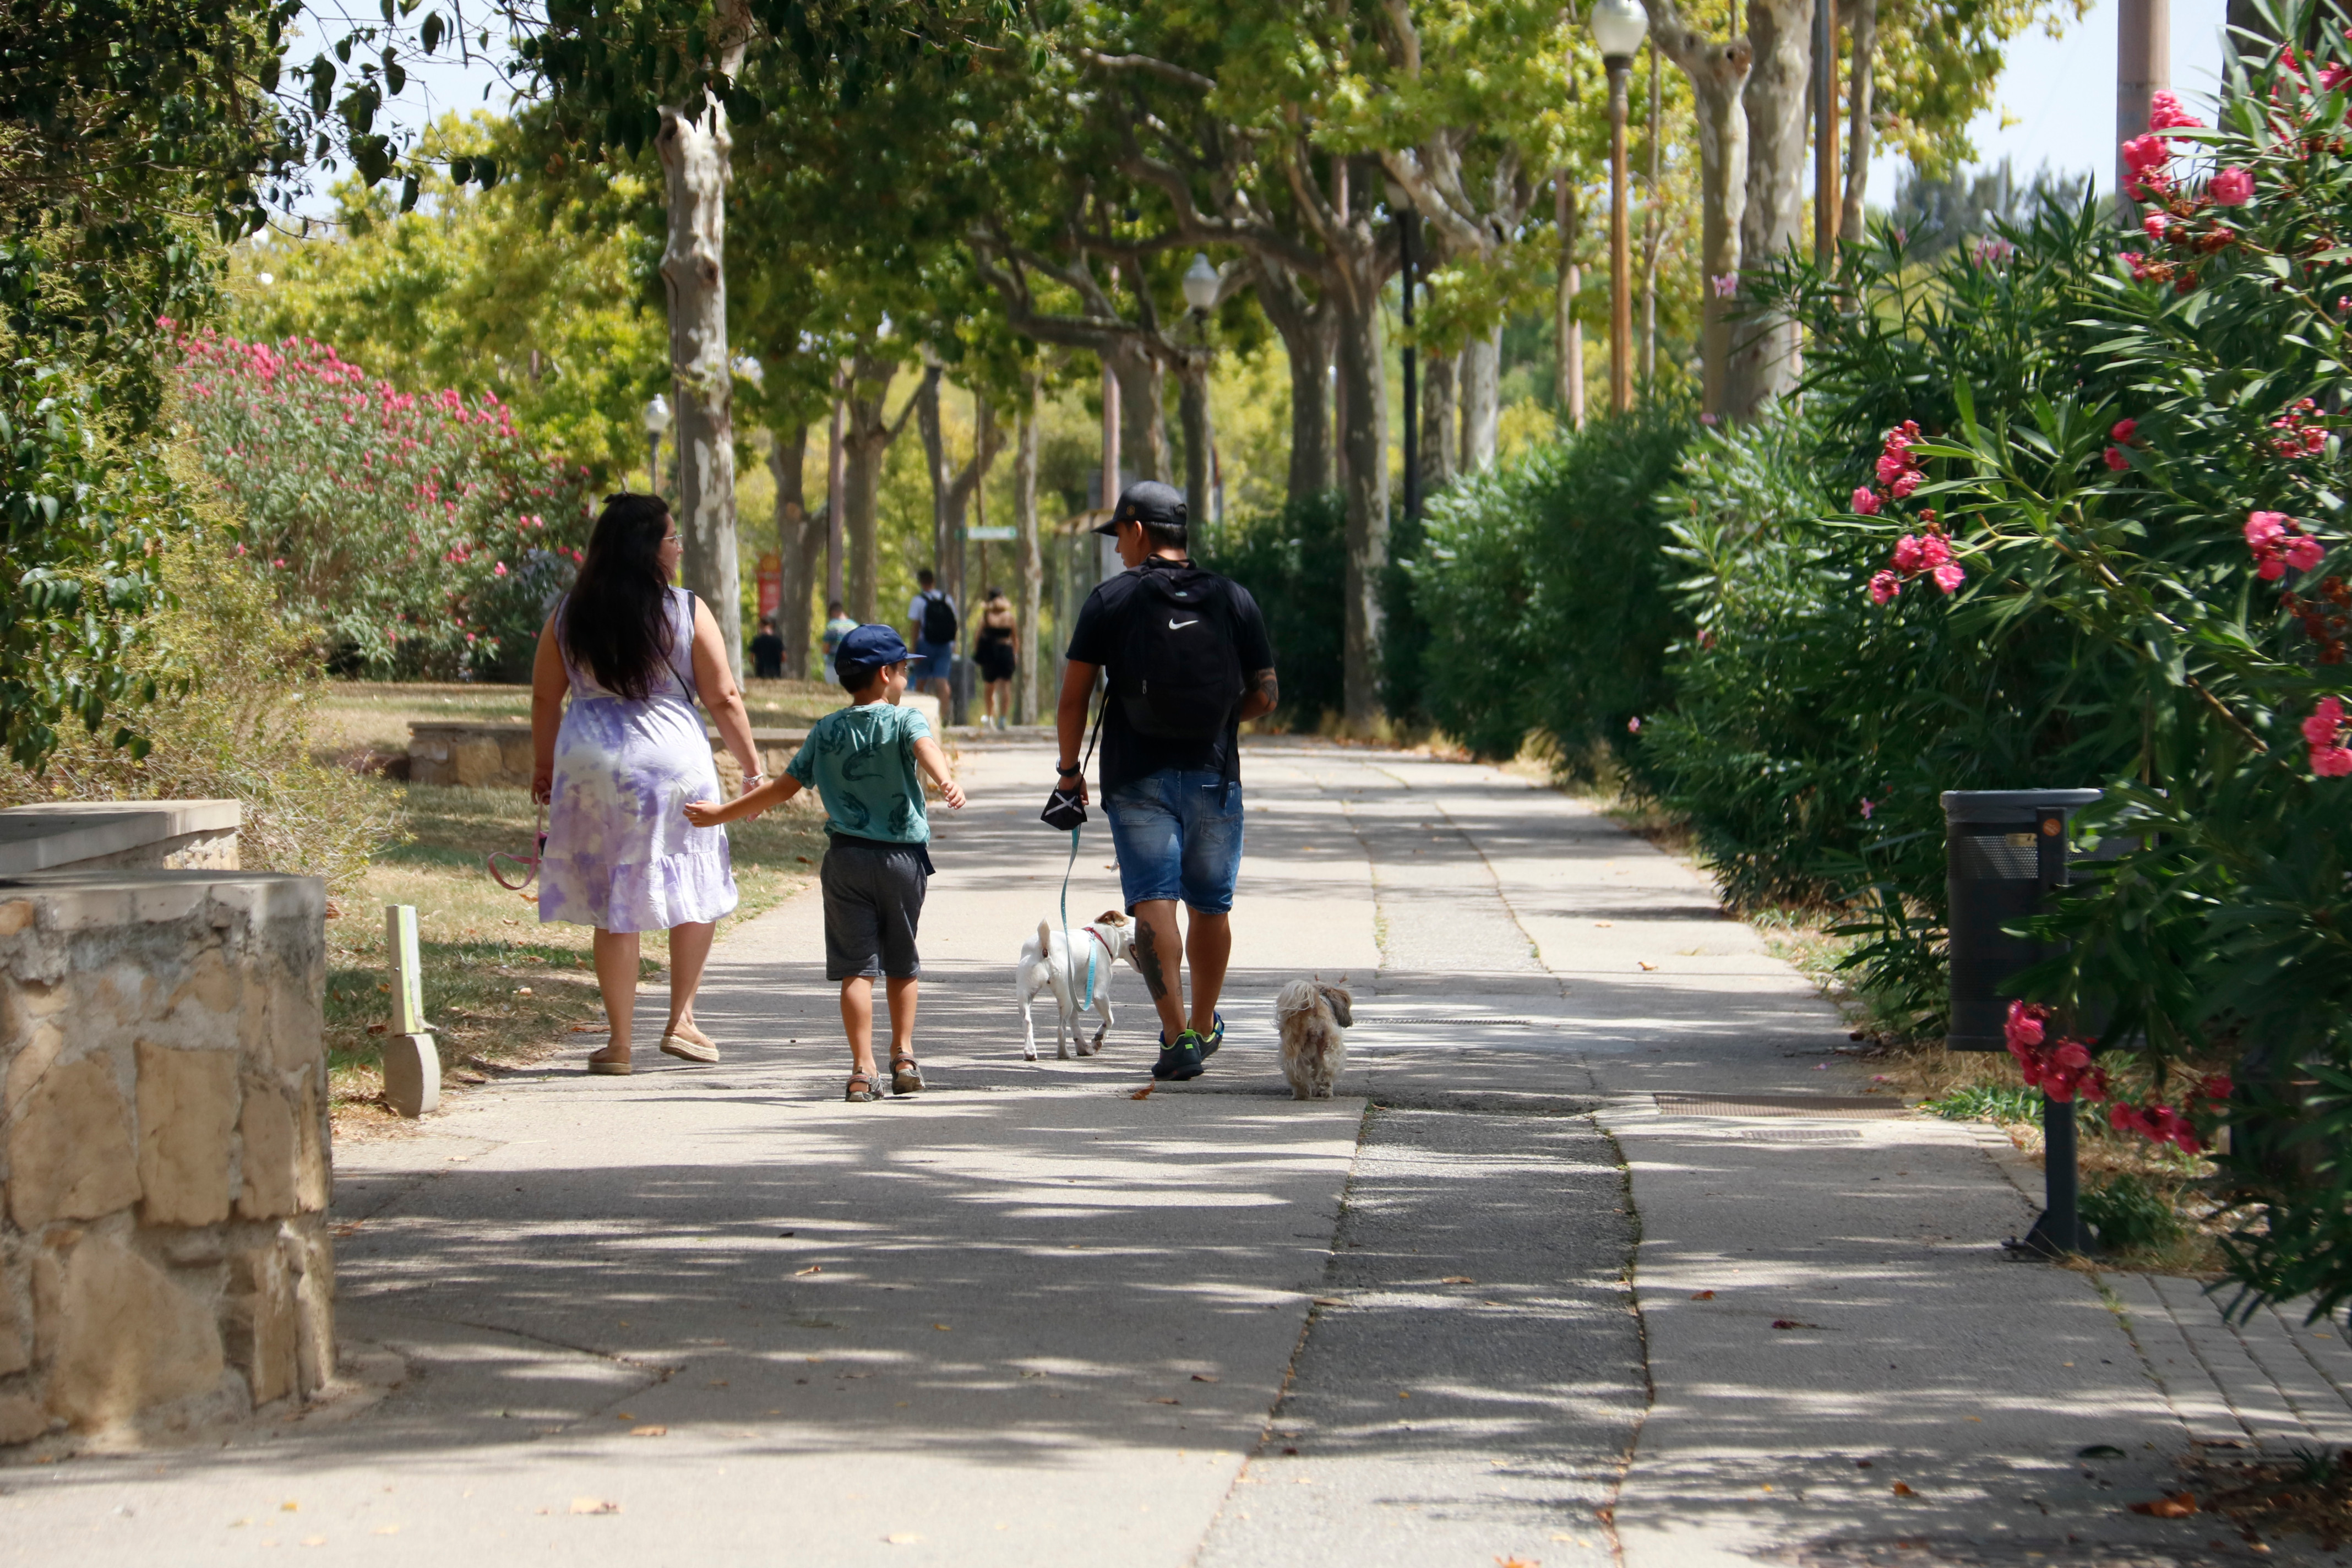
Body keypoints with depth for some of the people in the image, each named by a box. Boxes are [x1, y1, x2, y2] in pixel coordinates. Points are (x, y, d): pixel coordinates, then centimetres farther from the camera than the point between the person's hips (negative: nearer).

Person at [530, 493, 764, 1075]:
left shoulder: (568, 615, 3)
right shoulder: (687, 612, -5)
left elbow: (545, 696, 10)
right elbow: (724, 699, -3)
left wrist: (543, 766, 24)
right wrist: (752, 767, 6)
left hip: (590, 763, 2)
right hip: (672, 761, -2)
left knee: (612, 904, 8)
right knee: (697, 892, 17)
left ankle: (620, 1042, 9)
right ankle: (681, 1020, 18)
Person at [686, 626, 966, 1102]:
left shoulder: (825, 731, 7)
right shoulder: (903, 720, -3)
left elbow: (784, 788, 9)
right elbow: (925, 748, -26)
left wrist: (723, 813, 20)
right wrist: (946, 782, -46)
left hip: (846, 857, 2)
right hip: (902, 857, -2)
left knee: (856, 967, -1)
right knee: (902, 963, 16)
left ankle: (863, 1070, -9)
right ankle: (904, 1057, 19)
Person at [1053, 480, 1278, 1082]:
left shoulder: (1111, 599, -3)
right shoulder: (1233, 599, 4)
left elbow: (1073, 696, -5)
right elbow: (1265, 695, 5)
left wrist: (1070, 768, 7)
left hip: (1137, 778, -2)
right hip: (1214, 777, 3)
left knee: (1153, 903, -6)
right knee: (1210, 905, 16)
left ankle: (1177, 1036, -19)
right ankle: (1203, 1027, 32)